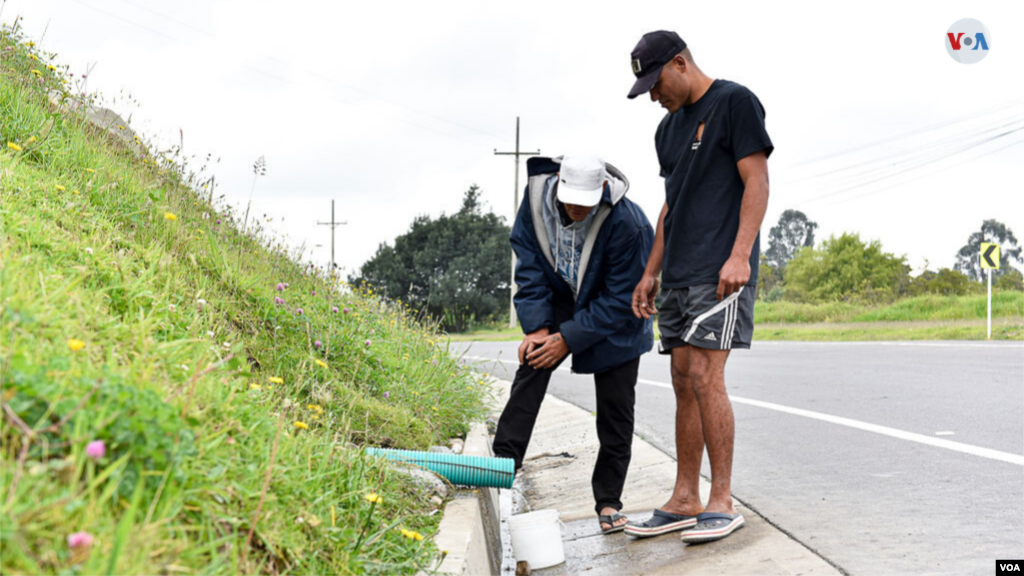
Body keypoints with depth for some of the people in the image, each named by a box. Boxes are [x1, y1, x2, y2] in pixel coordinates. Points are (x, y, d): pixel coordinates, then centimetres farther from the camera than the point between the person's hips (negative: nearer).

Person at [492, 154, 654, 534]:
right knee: (532, 363, -19)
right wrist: (537, 326, -16)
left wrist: (568, 339, -23)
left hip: (615, 318, -3)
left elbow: (620, 299, -24)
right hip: (561, 300, 4)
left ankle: (608, 502, 7)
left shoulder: (627, 224, -32)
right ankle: (504, 460, -18)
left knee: (615, 409, -3)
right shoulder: (537, 200, -19)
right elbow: (530, 268, -8)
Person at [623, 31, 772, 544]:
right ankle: (684, 501, 10)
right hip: (679, 272, 8)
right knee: (684, 381, 6)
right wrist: (650, 272, 19)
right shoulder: (668, 128, 21)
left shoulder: (734, 102, -2)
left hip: (720, 270, -8)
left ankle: (722, 502, -8)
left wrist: (740, 254, -18)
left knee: (704, 375, -14)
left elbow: (757, 181, -9)